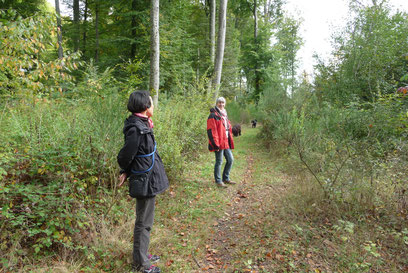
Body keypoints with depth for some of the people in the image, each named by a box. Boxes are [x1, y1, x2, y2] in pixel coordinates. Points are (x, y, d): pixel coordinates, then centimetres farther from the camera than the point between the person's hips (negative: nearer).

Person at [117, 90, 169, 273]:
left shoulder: (141, 124, 6)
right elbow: (125, 155, -17)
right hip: (145, 181, -9)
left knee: (144, 221, 22)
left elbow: (127, 155, 12)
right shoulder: (136, 129, -24)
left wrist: (126, 172, 3)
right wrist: (126, 171, 2)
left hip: (148, 178, 9)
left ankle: (142, 254, 40)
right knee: (144, 223, 5)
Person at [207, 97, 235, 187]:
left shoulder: (224, 115, 18)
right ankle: (218, 181, 12)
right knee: (219, 162, -1)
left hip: (226, 142, 9)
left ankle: (226, 178, 27)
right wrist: (215, 144, -21)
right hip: (219, 143, -9)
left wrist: (230, 141, 17)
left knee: (230, 159, 12)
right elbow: (211, 131, -17)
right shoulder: (213, 115, -10)